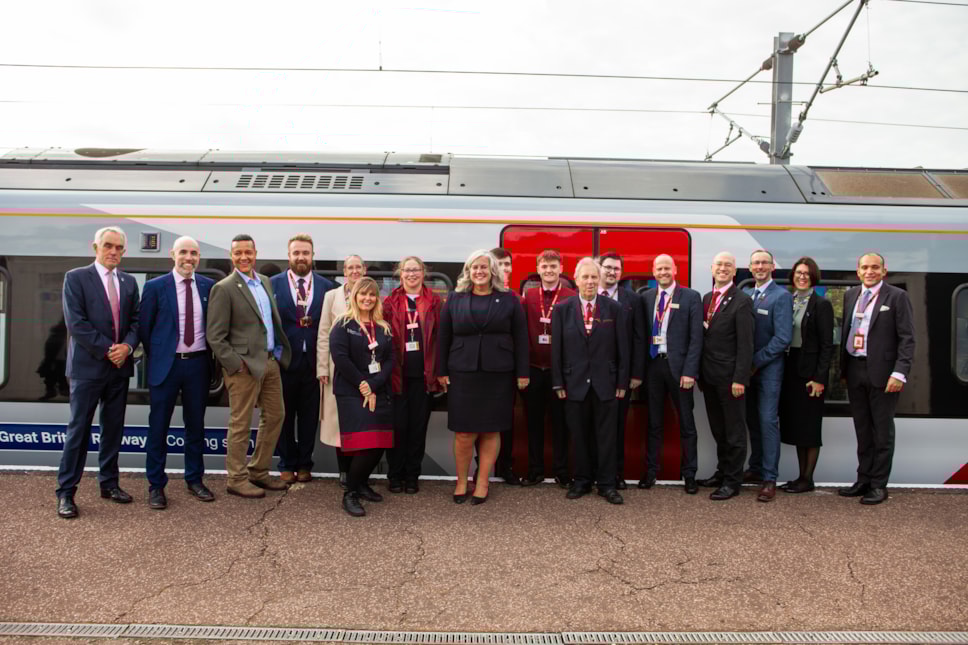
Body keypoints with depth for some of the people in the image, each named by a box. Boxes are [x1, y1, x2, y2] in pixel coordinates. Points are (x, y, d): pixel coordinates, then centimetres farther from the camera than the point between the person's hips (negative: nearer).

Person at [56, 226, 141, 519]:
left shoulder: (129, 282, 12)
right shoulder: (76, 278, -3)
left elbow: (136, 320, 10)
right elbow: (76, 323, -10)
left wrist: (127, 346, -9)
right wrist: (107, 349, -15)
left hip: (120, 365, 5)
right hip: (88, 365, -5)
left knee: (113, 428, 11)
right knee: (78, 429, -1)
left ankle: (108, 483, 23)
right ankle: (65, 492, 7)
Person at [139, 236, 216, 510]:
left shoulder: (209, 286, 4)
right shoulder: (155, 287, -4)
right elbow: (144, 327, 2)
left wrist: (210, 355, 6)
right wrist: (156, 357, 5)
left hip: (198, 364, 3)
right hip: (166, 364, -2)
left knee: (196, 425, 12)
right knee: (158, 427, 4)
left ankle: (194, 480, 25)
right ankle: (156, 486, 16)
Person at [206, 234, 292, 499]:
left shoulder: (265, 281, 12)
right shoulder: (224, 288, -10)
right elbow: (215, 335, -12)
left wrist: (279, 351, 10)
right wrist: (236, 364, -16)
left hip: (271, 361, 8)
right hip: (246, 365, -8)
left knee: (275, 415, 14)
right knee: (241, 424, 2)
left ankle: (258, 472, 28)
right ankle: (237, 480, 15)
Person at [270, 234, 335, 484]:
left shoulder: (326, 286, 4)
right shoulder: (273, 283, 1)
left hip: (313, 361, 1)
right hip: (284, 359, -1)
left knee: (309, 416, 9)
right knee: (284, 416, 9)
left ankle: (304, 465, 23)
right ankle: (287, 465, 23)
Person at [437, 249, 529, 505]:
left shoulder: (508, 300, 4)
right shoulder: (455, 300, 6)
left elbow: (520, 339, 3)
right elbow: (443, 338, 7)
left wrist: (522, 373, -1)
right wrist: (442, 371, 3)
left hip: (498, 375, 0)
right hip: (462, 375, 0)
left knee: (491, 431, 6)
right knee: (464, 433, 1)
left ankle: (482, 484, 18)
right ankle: (461, 482, 18)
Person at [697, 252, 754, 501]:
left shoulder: (742, 301, -10)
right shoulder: (706, 298, 11)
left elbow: (745, 344, -14)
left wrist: (740, 378, -18)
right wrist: (700, 372, 10)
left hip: (729, 377, -6)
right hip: (708, 376, 7)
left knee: (734, 431, 4)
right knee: (718, 430, 16)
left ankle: (732, 481, 12)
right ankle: (722, 472, 27)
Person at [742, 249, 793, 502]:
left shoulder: (782, 296, -8)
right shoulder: (744, 294, 9)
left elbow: (783, 337, -14)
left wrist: (756, 361, -13)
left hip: (768, 367, -5)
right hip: (747, 366, 5)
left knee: (767, 421, -5)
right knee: (752, 420, 11)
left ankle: (769, 479, 1)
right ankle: (756, 469, 23)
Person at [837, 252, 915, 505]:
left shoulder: (897, 297, -4)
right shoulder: (850, 295, 10)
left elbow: (907, 339, -8)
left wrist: (899, 373, -16)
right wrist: (843, 368, 9)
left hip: (882, 373, -5)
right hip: (854, 371, 5)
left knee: (882, 430, 4)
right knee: (862, 430, 13)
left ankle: (879, 485, 14)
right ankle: (863, 480, 23)